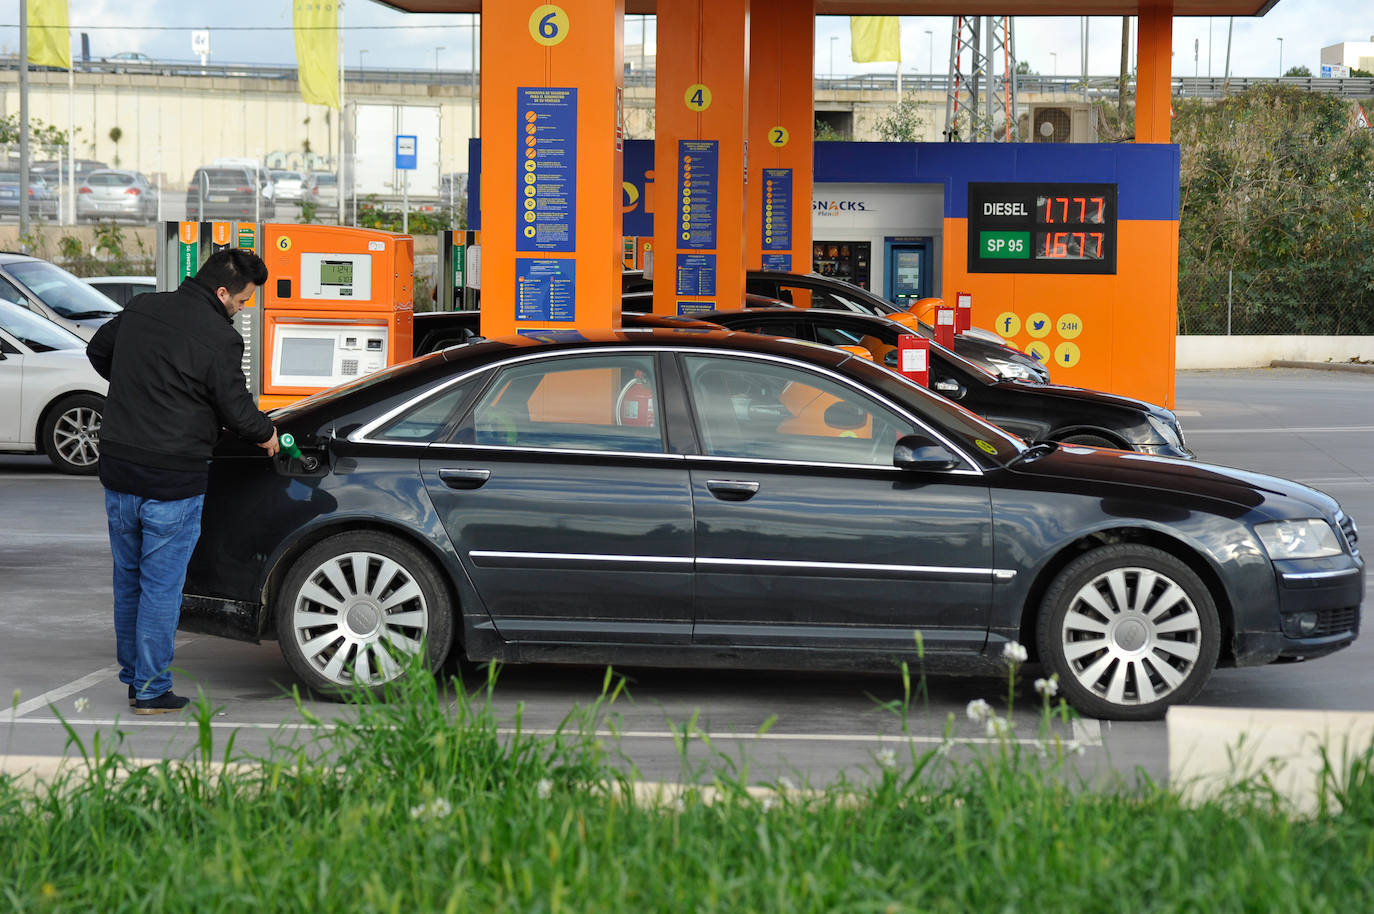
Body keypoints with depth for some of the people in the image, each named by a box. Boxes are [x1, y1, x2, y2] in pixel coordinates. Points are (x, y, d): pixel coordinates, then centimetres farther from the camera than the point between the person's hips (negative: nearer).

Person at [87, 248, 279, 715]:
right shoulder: (219, 339, -16)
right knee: (161, 586, 2)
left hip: (118, 472, 7)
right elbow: (237, 411, -12)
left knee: (128, 579, 18)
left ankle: (132, 676, 27)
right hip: (172, 482, -7)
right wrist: (267, 433, 9)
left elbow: (98, 350, 21)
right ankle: (152, 690, 7)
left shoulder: (141, 309, 5)